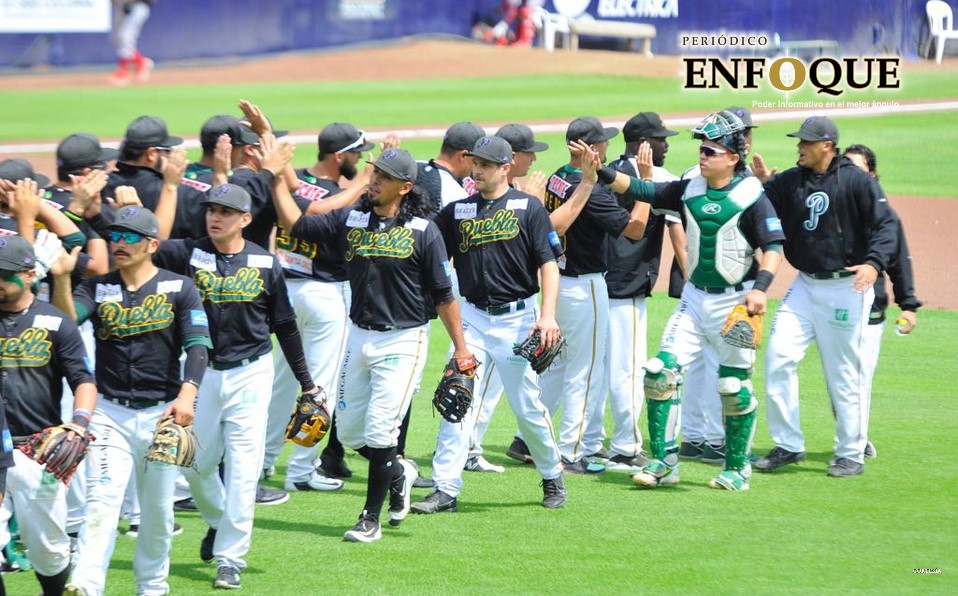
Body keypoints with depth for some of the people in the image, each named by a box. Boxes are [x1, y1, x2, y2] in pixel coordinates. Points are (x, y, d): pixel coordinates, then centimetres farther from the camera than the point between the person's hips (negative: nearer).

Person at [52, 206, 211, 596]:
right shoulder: (98, 289, 7)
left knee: (158, 506, 8)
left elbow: (197, 345, -8)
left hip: (161, 413, 0)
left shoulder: (179, 288, 1)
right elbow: (67, 319, -12)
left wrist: (187, 394, -23)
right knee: (101, 500, -15)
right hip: (110, 413, 0)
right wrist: (61, 278, -30)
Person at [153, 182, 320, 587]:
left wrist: (306, 383, 9)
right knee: (195, 463, 9)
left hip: (250, 376, -2)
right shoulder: (188, 254, -1)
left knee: (243, 468, -5)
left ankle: (230, 559, 2)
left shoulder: (265, 264, -2)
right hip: (202, 373, 2)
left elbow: (285, 326, 6)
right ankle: (218, 520, 39)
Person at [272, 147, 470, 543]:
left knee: (379, 432, -8)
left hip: (402, 342, -5)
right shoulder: (350, 220, 3)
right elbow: (295, 224, -3)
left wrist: (460, 347, -4)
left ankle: (370, 519, 3)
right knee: (349, 431, 11)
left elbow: (443, 294, -4)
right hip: (359, 336, 5)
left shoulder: (422, 231, -8)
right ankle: (398, 474, 37)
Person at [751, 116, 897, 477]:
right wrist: (761, 183, -12)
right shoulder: (789, 181, 7)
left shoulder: (856, 181, -9)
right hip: (805, 284, 5)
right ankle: (788, 445, 5)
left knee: (844, 373, 1)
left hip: (846, 288, -5)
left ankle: (851, 454, 13)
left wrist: (874, 264, -28)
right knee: (778, 356, -5)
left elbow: (885, 225, -12)